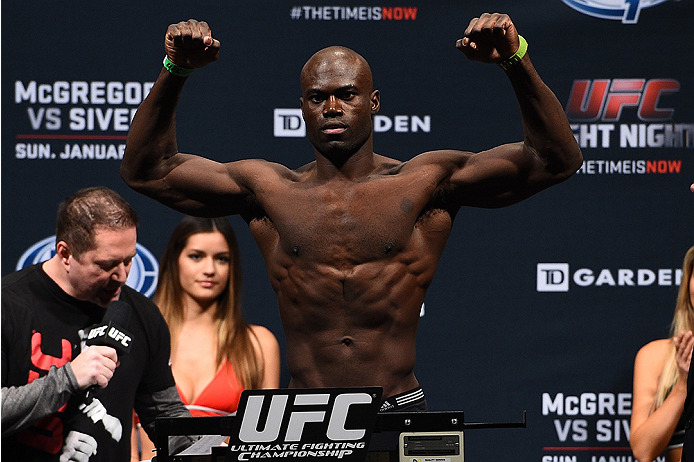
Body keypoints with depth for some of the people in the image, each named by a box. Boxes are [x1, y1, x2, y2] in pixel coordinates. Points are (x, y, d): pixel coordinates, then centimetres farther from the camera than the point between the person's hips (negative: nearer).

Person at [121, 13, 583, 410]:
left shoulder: (427, 183, 6)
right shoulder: (270, 190, 11)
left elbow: (556, 160, 0)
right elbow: (146, 171, 12)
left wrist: (517, 62, -14)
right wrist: (175, 72, -1)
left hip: (401, 413, -1)